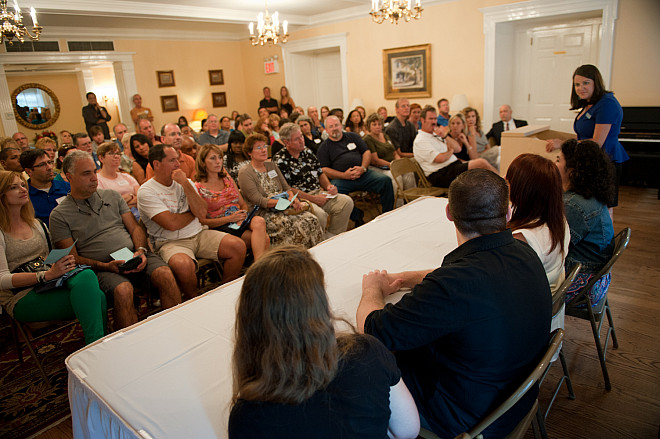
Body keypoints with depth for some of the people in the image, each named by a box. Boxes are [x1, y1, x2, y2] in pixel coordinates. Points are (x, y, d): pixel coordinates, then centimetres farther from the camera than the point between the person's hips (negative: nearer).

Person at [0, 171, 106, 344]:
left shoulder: (38, 225, 20)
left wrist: (66, 262, -2)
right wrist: (46, 275, -23)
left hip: (51, 285, 6)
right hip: (21, 298, -5)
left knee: (86, 276, -32)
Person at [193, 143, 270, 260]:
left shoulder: (228, 180, 19)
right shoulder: (198, 188, 0)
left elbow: (243, 204, 19)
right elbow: (202, 221, -5)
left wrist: (244, 215, -5)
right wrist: (230, 218, -15)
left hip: (239, 220, 6)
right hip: (220, 227, -5)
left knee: (259, 221, -33)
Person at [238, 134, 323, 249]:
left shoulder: (272, 165, 20)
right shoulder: (245, 173, -2)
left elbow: (286, 187, 17)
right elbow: (258, 201, -12)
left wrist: (292, 198, -8)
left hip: (284, 209, 6)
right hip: (264, 213, -6)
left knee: (312, 219, -21)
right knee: (297, 225, -32)